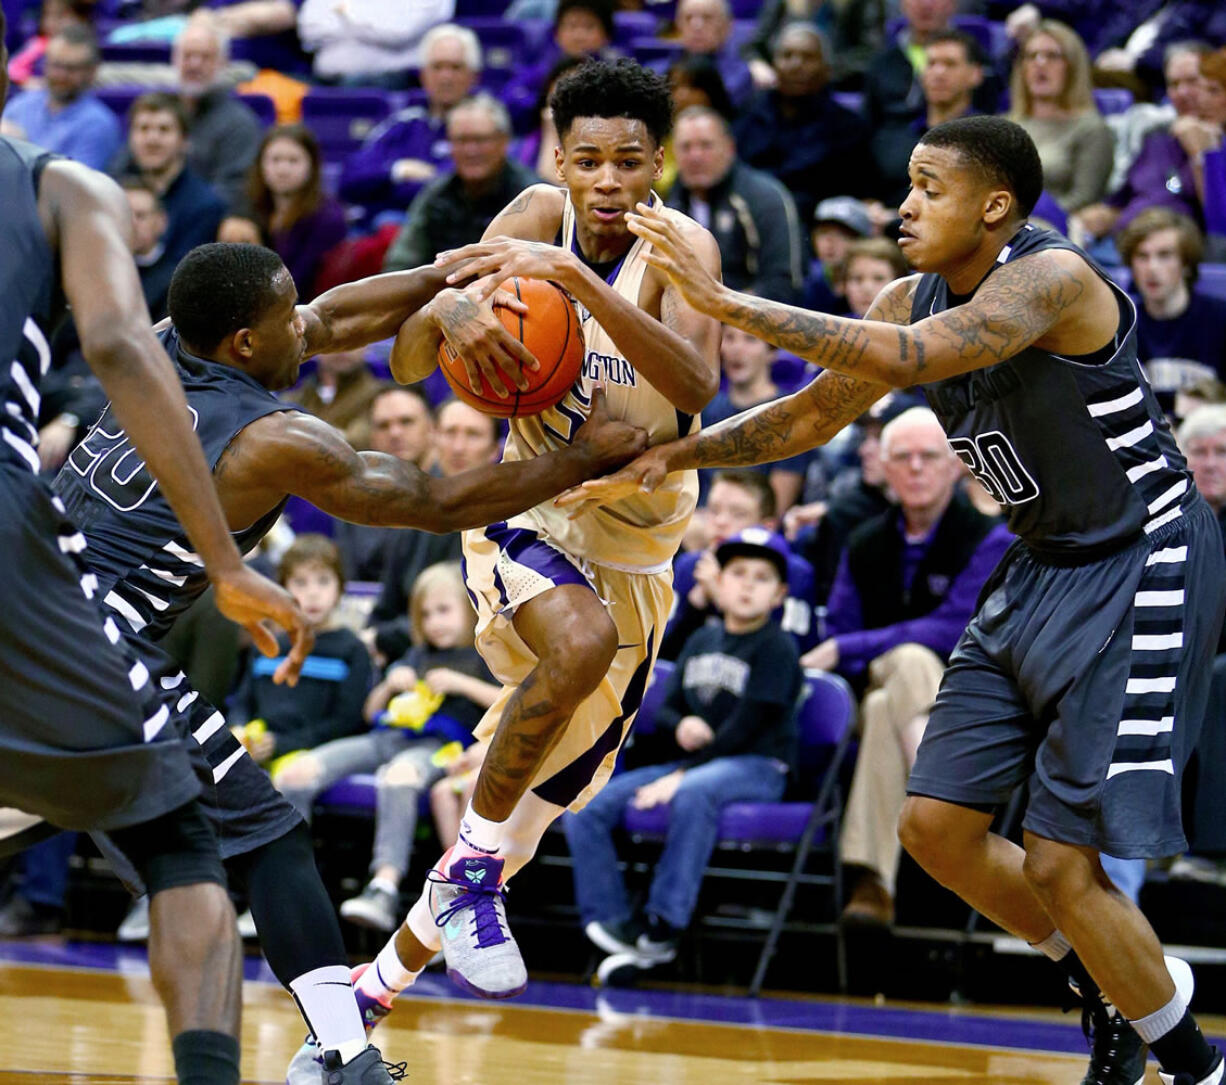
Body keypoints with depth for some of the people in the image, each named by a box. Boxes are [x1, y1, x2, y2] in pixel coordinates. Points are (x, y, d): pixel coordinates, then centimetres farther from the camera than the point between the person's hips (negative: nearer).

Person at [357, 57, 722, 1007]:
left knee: (529, 815, 8)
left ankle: (377, 988, 26)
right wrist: (446, 312, -36)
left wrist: (578, 279, -48)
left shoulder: (678, 246, -17)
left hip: (635, 554, 1)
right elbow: (407, 365, -11)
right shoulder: (540, 217, -10)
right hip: (530, 519, -1)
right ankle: (470, 872, -22)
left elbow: (696, 386, -37)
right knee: (581, 643, -37)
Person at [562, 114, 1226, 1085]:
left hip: (1140, 570, -9)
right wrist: (673, 457, 2)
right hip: (1043, 570, 9)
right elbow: (809, 416, 15)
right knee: (936, 825, 6)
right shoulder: (914, 301, 3)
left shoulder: (1053, 278, -23)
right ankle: (1113, 991, 26)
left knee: (1059, 861, -10)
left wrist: (725, 301, -38)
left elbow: (905, 359, -38)